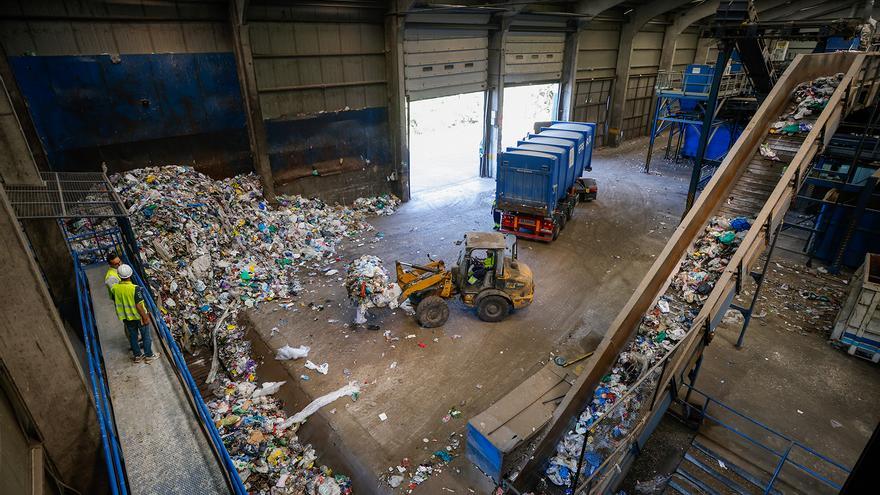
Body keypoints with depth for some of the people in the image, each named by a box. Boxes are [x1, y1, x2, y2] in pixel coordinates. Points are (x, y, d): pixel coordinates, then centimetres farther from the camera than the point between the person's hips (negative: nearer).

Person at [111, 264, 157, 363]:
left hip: (126, 318, 5)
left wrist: (122, 314, 20)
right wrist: (145, 317, -12)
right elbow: (139, 306, -24)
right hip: (138, 316, -5)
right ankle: (149, 356, 24)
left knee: (133, 336, 21)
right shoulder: (135, 289, -28)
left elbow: (115, 302, 3)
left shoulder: (115, 288, -12)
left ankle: (137, 355, 35)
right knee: (146, 336, 13)